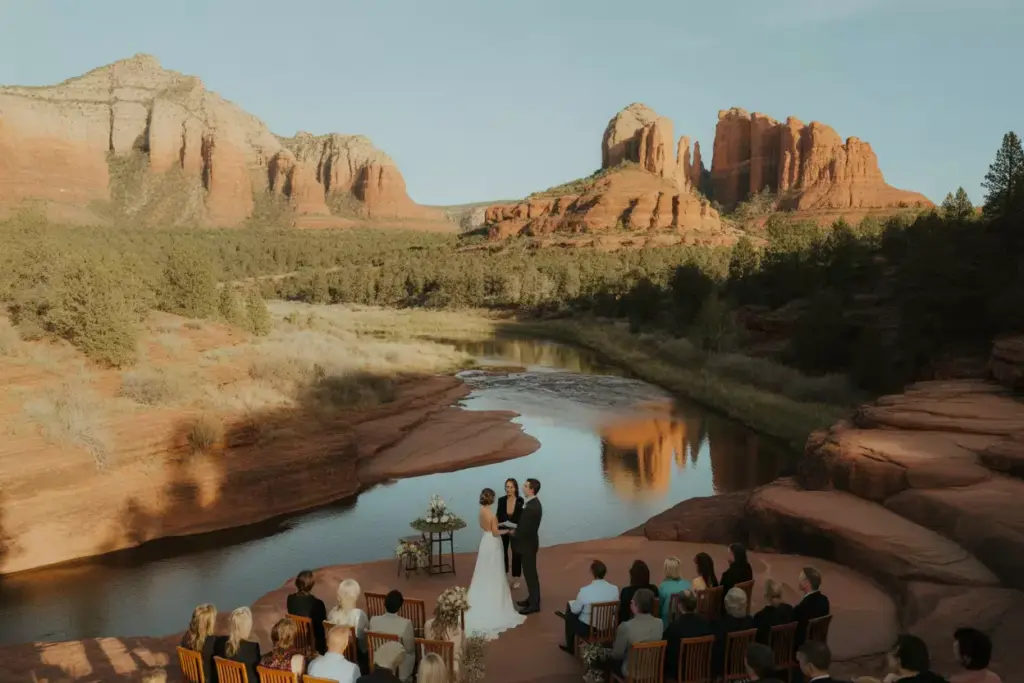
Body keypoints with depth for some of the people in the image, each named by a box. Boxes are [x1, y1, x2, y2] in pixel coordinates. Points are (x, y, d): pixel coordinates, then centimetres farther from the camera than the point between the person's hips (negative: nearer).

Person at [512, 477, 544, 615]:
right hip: (526, 542, 10)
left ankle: (534, 604, 10)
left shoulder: (533, 506, -26)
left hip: (528, 543, -10)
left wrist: (515, 533, -9)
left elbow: (528, 528, -25)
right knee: (529, 572, 19)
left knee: (530, 573, 0)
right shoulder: (531, 503, 5)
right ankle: (532, 599, 31)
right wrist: (516, 530, 1)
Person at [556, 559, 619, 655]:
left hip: (587, 629, -5)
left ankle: (570, 647, 43)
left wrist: (572, 604, 12)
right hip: (609, 627, 5)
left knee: (570, 616, 26)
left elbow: (575, 610, -11)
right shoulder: (614, 589, -13)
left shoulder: (585, 590, -25)